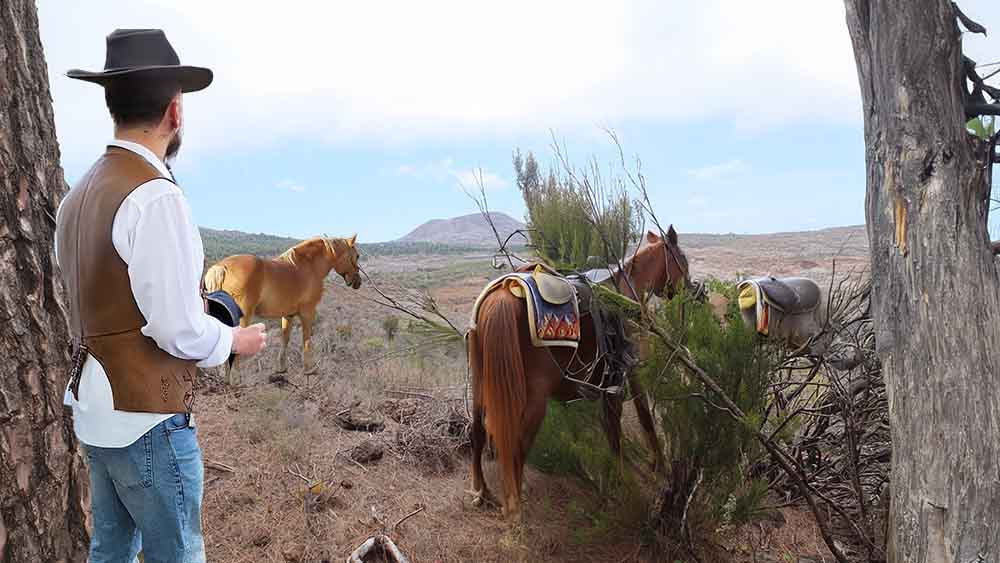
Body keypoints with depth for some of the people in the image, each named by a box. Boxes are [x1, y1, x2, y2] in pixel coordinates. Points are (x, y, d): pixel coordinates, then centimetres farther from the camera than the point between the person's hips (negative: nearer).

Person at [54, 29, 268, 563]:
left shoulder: (78, 196, 6)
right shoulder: (155, 197, -21)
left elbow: (99, 304, 7)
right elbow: (179, 330, -22)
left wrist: (202, 316, 13)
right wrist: (234, 340, -3)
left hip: (93, 410, 8)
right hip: (147, 418, -8)